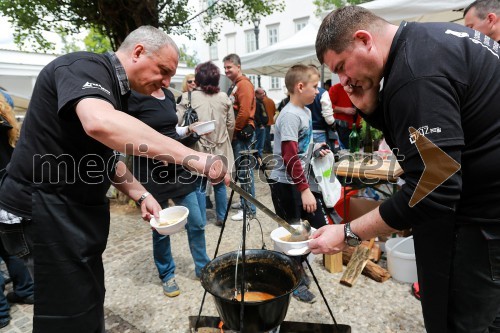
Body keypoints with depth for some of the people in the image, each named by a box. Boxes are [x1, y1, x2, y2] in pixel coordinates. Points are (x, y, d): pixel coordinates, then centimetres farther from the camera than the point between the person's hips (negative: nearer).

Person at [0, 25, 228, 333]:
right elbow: (100, 124, -41)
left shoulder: (115, 90, 12)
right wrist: (193, 158, -41)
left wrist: (140, 195, 4)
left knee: (88, 302, 20)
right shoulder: (84, 67, -17)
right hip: (46, 208, -9)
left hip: (75, 209, 9)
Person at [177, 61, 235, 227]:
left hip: (199, 148, -2)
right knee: (220, 184, 15)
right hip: (220, 148, 3)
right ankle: (221, 218, 25)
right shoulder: (224, 97, -1)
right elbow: (231, 124, 5)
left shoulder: (189, 97, -9)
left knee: (199, 186, 9)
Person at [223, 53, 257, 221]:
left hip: (242, 133, -10)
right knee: (240, 169, 15)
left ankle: (250, 208, 3)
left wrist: (233, 131, -14)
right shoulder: (234, 85, 19)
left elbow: (244, 112, -21)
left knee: (244, 171, -5)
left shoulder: (244, 84, -11)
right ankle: (244, 201, 27)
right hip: (236, 134, 10)